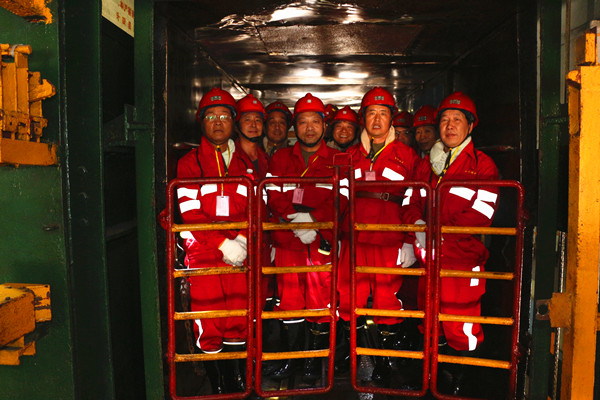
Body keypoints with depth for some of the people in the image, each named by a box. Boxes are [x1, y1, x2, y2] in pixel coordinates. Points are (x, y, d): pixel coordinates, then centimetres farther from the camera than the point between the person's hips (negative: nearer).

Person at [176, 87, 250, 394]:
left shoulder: (246, 162, 13)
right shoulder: (189, 163, 5)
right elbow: (190, 212, -4)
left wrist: (241, 239, -10)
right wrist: (222, 244, -14)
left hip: (239, 251, 2)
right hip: (203, 252, -2)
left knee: (239, 318, 5)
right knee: (209, 322, 1)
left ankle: (237, 380, 21)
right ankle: (217, 386, 15)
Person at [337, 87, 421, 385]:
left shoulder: (406, 156, 5)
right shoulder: (350, 156, 13)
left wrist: (410, 242, -2)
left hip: (391, 243, -2)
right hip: (354, 242, 2)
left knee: (387, 304, 4)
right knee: (349, 302, 5)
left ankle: (384, 363, 21)